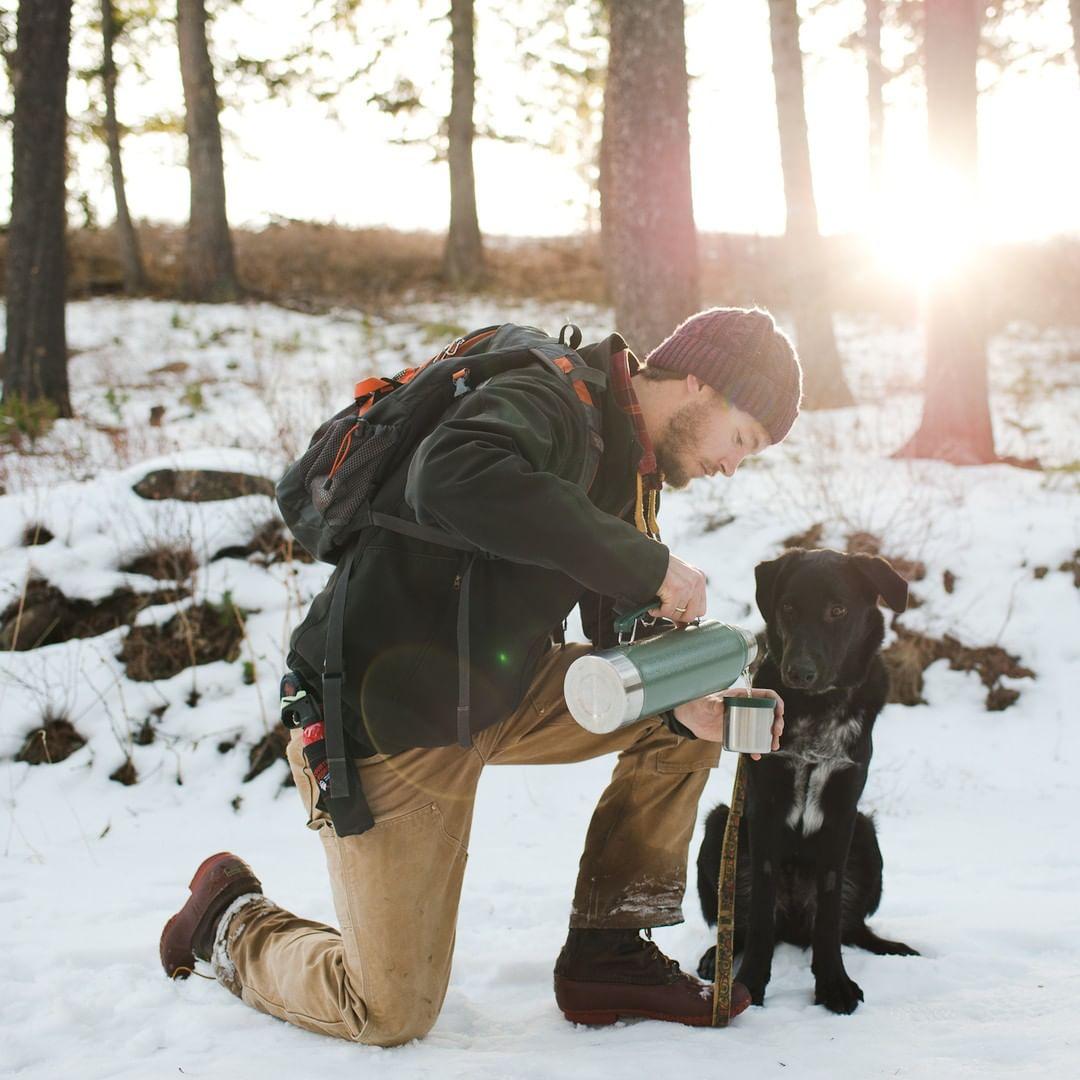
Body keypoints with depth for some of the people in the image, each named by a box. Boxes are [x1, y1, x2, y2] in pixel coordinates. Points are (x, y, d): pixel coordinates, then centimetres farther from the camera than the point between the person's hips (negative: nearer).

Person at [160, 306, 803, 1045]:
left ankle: (609, 956, 7)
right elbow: (451, 478, -45)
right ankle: (232, 921, 25)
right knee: (393, 1013, -3)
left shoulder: (633, 469, 6)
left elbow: (627, 632, 7)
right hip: (385, 724, -9)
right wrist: (644, 563, -38)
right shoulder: (547, 400, -23)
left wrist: (681, 699, -16)